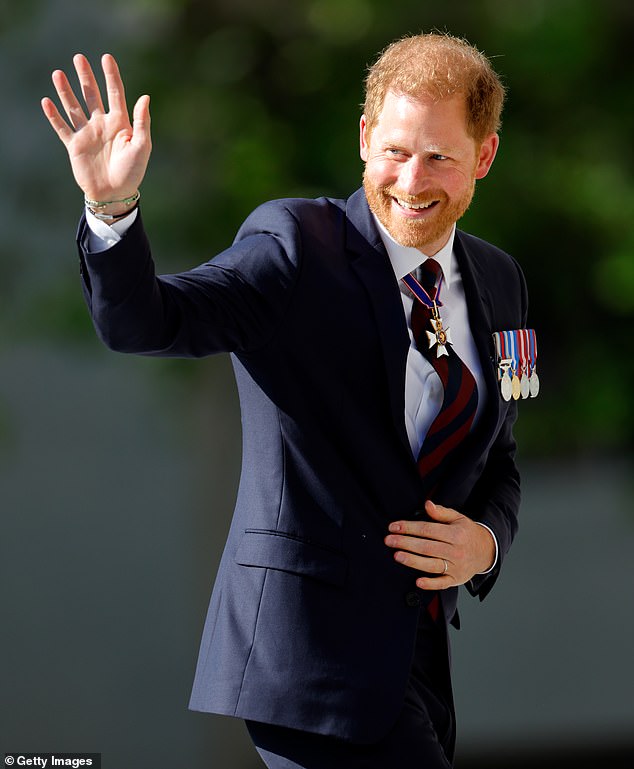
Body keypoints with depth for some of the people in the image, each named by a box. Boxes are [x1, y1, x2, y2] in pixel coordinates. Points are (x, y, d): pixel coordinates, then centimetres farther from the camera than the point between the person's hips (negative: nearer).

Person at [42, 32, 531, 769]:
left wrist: (484, 541, -2)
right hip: (311, 645, -7)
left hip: (420, 650, 7)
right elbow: (141, 323, -19)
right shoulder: (295, 245, -7)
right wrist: (111, 207, -38)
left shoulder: (497, 281, 12)